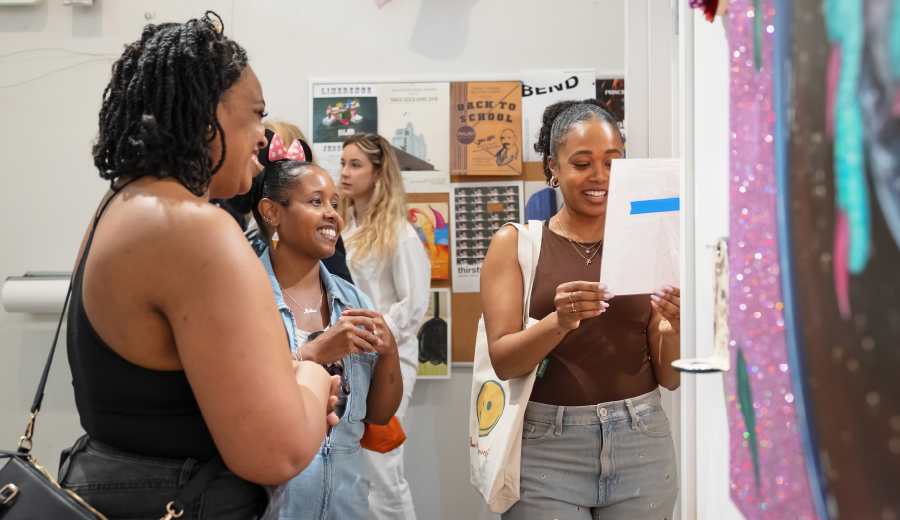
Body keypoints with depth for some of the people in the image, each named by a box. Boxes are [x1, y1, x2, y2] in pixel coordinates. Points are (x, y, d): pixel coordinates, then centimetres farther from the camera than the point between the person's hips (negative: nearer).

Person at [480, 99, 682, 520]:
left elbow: (670, 378, 4)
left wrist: (674, 332, -16)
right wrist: (559, 321, -26)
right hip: (548, 446, -2)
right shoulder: (516, 243, 0)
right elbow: (502, 360, -8)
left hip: (640, 444, 2)